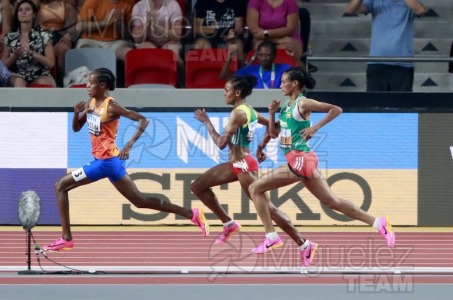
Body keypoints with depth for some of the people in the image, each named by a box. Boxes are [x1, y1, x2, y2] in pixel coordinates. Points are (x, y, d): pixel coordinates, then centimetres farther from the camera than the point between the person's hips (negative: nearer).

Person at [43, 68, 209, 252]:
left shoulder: (111, 107, -15)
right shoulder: (91, 104, 9)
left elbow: (142, 120, -19)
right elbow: (76, 128, 18)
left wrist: (129, 145, -29)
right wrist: (77, 113, -3)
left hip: (107, 162, -9)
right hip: (104, 161, 9)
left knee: (61, 186, -6)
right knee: (140, 201, 13)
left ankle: (66, 239, -4)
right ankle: (192, 215, 14)